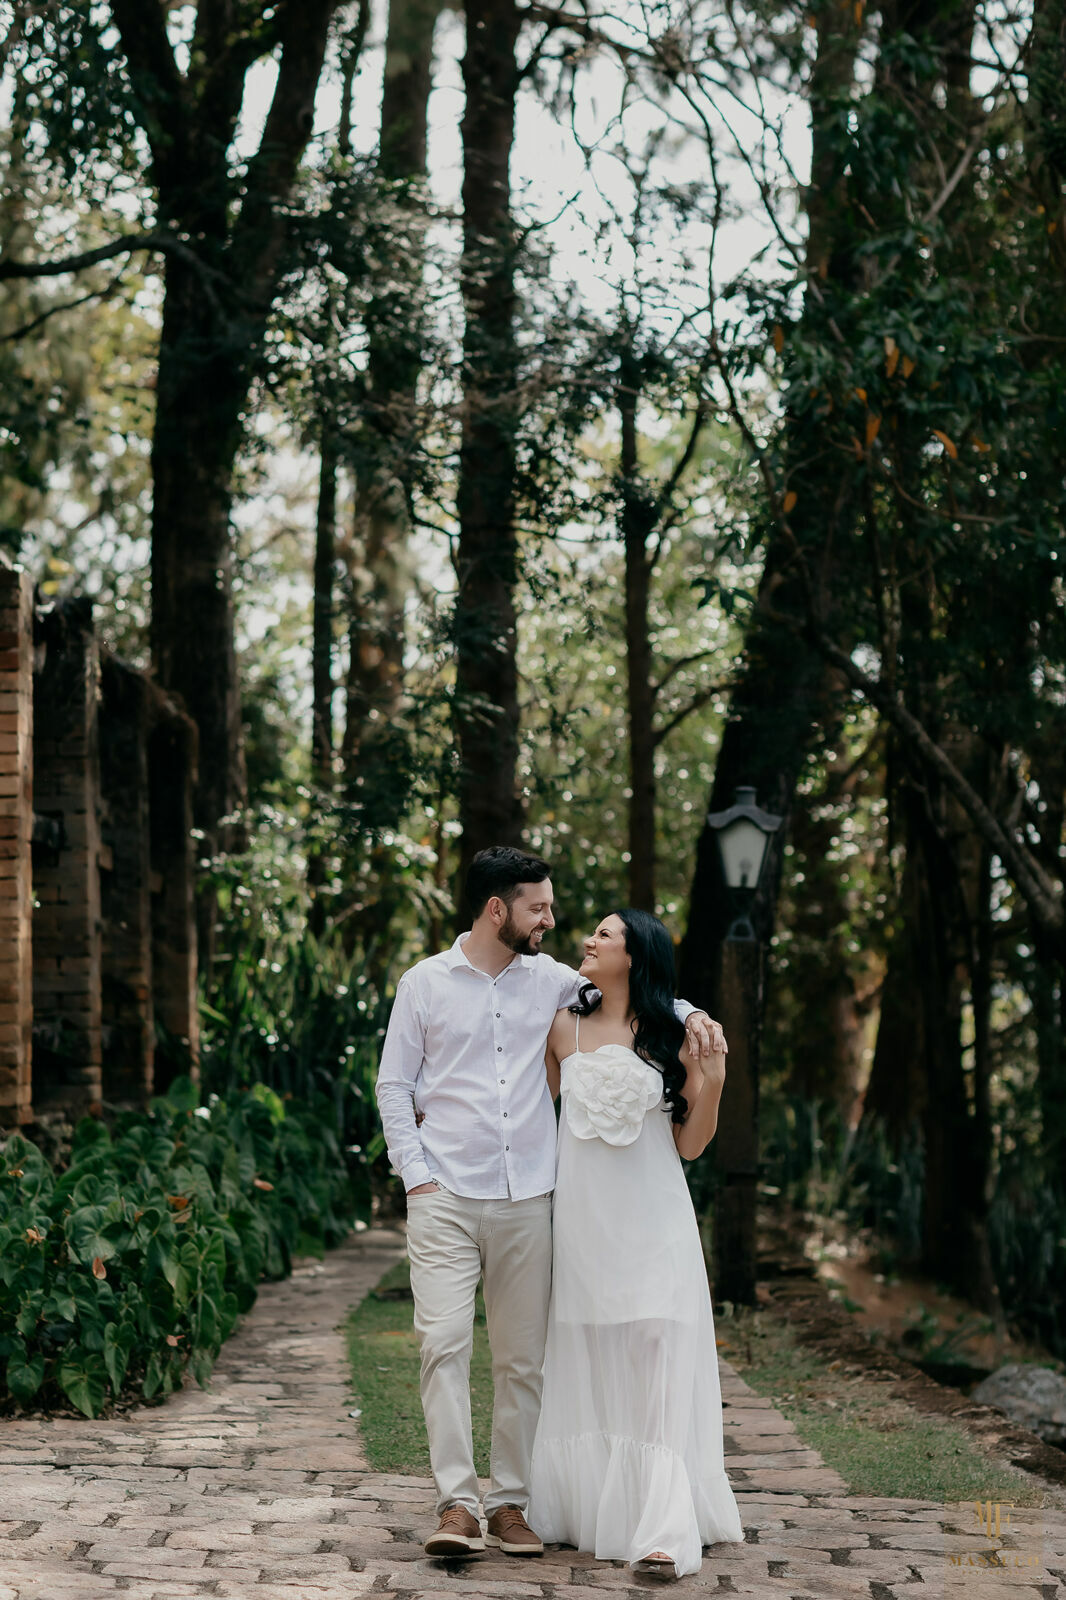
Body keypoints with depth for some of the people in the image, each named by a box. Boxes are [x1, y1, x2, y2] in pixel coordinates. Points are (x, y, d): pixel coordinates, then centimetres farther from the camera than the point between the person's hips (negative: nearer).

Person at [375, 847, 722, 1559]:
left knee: (523, 1359, 4)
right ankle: (458, 1506, -11)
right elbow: (393, 1087, 6)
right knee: (445, 1344, -13)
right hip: (446, 1199, -3)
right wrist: (416, 1174, -4)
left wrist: (688, 1014, 2)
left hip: (527, 1201, 3)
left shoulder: (550, 980, 10)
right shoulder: (425, 984, 4)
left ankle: (511, 1503, 11)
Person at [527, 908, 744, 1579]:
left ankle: (662, 1531, -13)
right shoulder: (564, 1026, 6)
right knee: (586, 1366, 6)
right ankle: (586, 1509, 15)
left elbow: (690, 1144, 3)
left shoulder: (674, 1034, 0)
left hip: (652, 1224, -2)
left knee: (657, 1366, -8)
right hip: (581, 1218, 2)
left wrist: (712, 1080, -12)